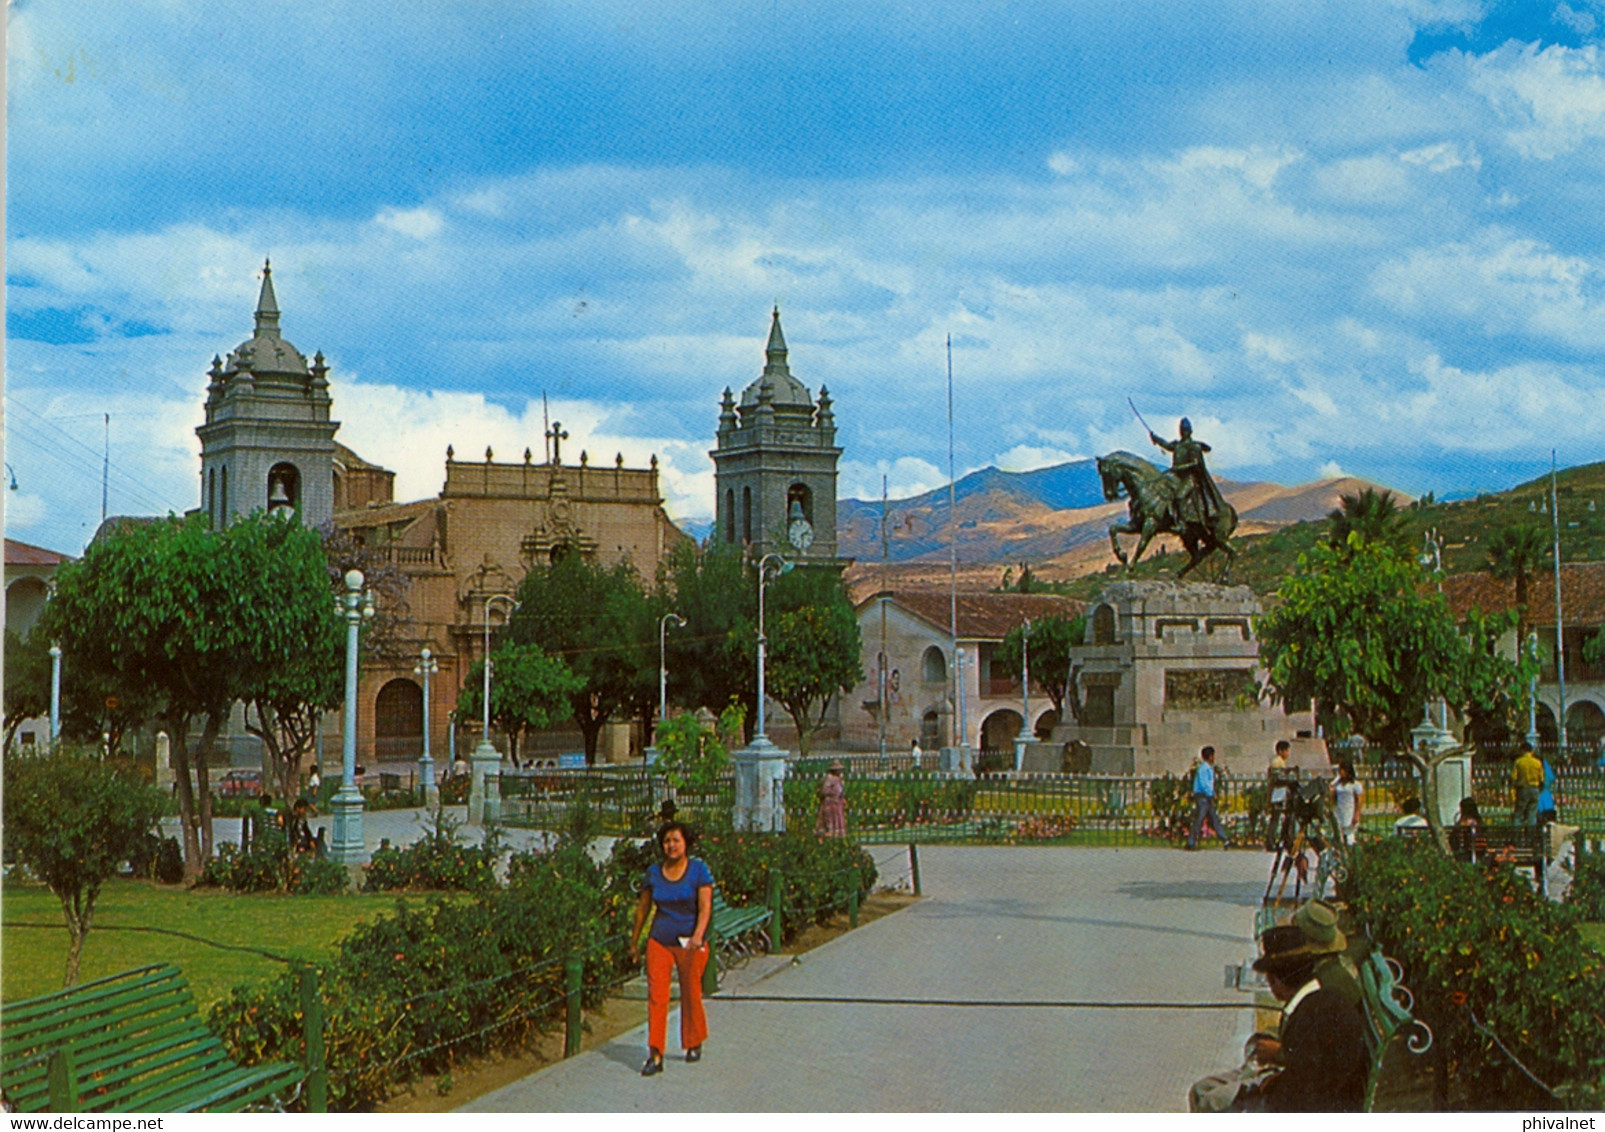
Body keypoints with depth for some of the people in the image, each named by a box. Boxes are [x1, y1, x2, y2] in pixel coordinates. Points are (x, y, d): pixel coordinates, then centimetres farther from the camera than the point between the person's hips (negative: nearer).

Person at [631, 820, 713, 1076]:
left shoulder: (698, 870, -6)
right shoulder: (654, 873, 3)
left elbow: (705, 907, -13)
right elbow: (643, 908, 13)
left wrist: (698, 935, -29)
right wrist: (634, 942, 18)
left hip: (690, 943, -2)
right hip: (659, 941, 2)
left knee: (690, 995, 10)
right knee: (656, 995, -9)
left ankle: (694, 1043, 32)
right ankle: (655, 1055, -11)